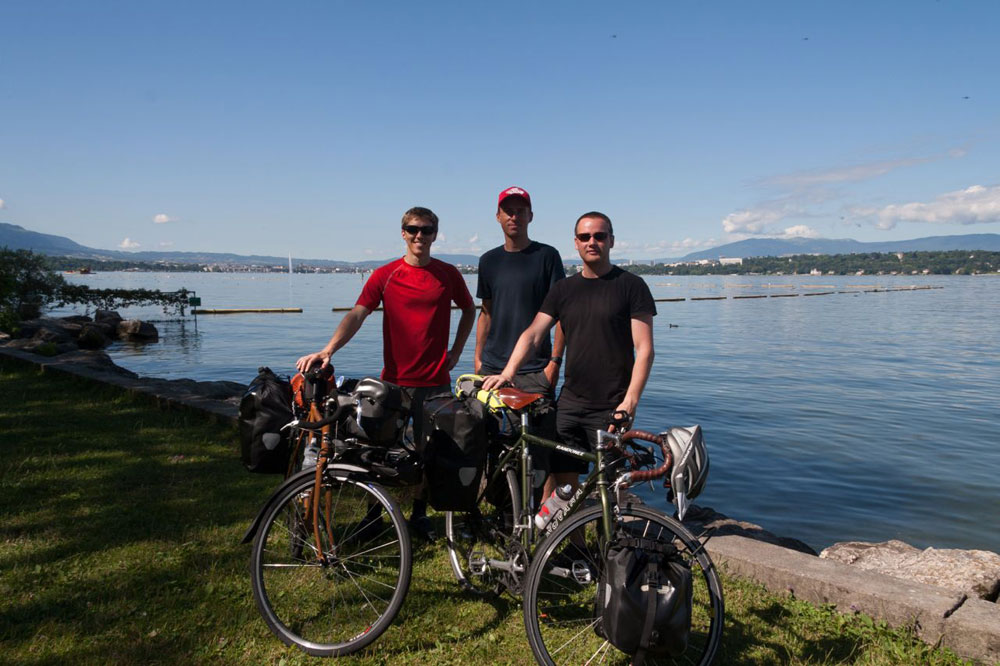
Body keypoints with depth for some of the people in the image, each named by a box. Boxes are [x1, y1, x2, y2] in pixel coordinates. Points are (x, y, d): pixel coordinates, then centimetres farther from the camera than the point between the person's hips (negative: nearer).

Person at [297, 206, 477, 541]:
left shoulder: (448, 274, 4)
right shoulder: (385, 275, -1)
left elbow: (469, 310, 19)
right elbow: (357, 314, -9)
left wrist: (455, 351, 10)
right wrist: (327, 350, -24)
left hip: (435, 381, 1)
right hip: (394, 380, -1)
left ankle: (419, 514, 28)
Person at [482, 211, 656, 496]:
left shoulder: (631, 285, -1)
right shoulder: (563, 289, 11)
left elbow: (644, 349, -5)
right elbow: (532, 334, 3)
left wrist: (630, 401, -14)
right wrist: (507, 372, -13)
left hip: (611, 407, -4)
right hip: (570, 402, 4)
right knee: (563, 479, 5)